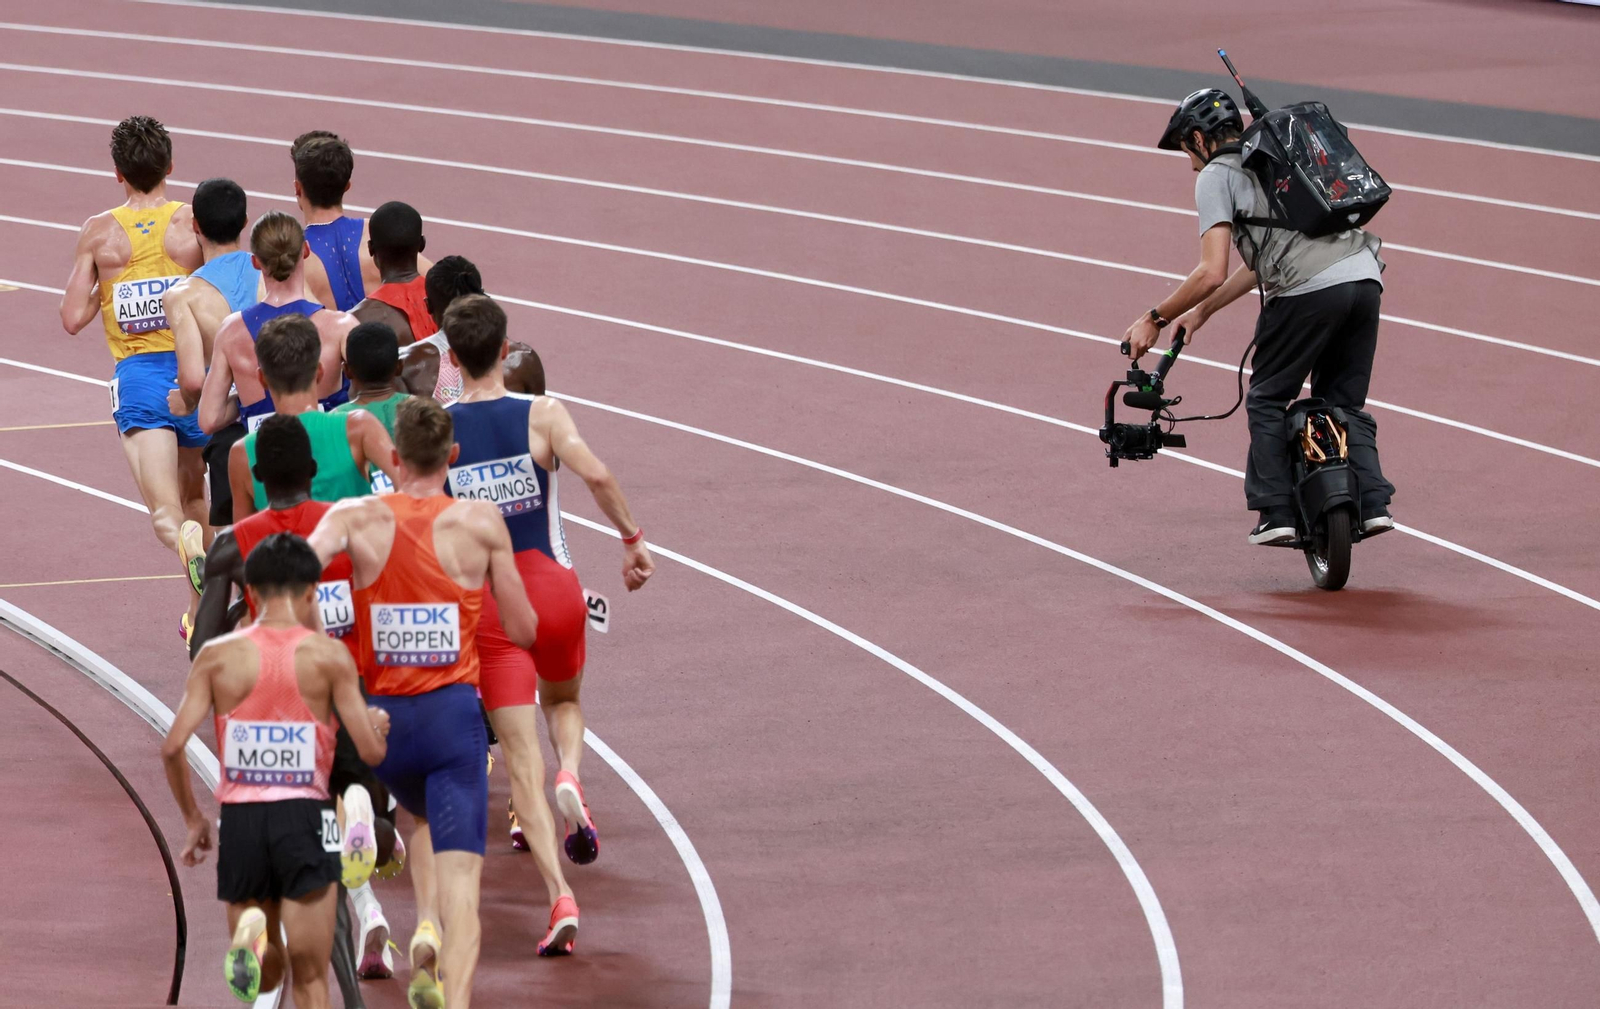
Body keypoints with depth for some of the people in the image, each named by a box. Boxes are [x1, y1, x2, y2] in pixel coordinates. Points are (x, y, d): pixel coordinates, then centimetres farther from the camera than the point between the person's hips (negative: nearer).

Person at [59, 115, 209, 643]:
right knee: (194, 493, 24)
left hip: (137, 376, -2)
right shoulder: (194, 223, -2)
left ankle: (187, 543, -46)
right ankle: (199, 614, 31)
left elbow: (73, 318, 0)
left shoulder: (98, 232, 0)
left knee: (165, 512, -10)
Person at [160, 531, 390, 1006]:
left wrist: (194, 820, 10)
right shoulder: (327, 655, -3)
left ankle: (251, 933, -18)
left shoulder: (218, 656, 2)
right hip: (304, 815, -2)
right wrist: (377, 723, 20)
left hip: (239, 820, 2)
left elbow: (173, 746, -4)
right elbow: (371, 751, -4)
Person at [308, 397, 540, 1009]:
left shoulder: (357, 518, -1)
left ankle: (425, 933, 11)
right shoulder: (480, 522, -3)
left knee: (425, 817, 34)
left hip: (382, 717, 3)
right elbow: (523, 631, 2)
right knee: (460, 878, -6)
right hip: (453, 716, -3)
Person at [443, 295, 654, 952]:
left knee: (520, 754, 0)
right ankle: (571, 776, -5)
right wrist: (632, 539, -7)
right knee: (563, 702, 29)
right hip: (552, 587, 1)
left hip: (484, 603, -1)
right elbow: (596, 475, -18)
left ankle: (560, 896, -12)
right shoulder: (542, 416, -5)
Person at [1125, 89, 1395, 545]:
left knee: (1266, 401, 12)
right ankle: (1373, 503, 5)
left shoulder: (1216, 176, 6)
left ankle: (1275, 512, 7)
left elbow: (1212, 273, -5)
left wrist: (1154, 319, 7)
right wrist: (1201, 312, 40)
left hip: (1309, 290, -7)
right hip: (1365, 277, 7)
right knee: (1344, 403, 19)